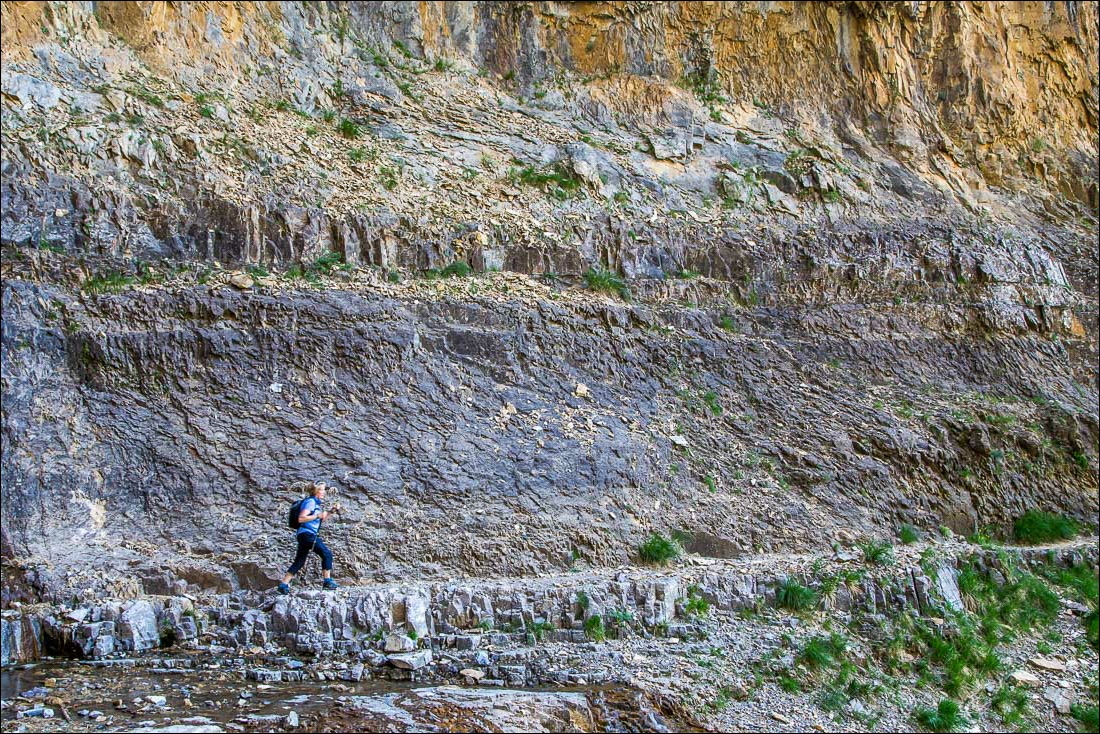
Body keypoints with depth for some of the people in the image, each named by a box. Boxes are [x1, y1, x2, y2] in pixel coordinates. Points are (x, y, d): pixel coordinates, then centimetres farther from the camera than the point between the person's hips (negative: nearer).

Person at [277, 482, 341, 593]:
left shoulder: (315, 503, 20)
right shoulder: (310, 502, -10)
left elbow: (322, 518, 28)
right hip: (308, 534, -10)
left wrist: (332, 511, 15)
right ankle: (327, 581, -3)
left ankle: (284, 585, 8)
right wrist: (317, 516, -20)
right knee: (327, 554, -6)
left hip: (305, 535, 10)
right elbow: (301, 518, -19)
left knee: (299, 562, 9)